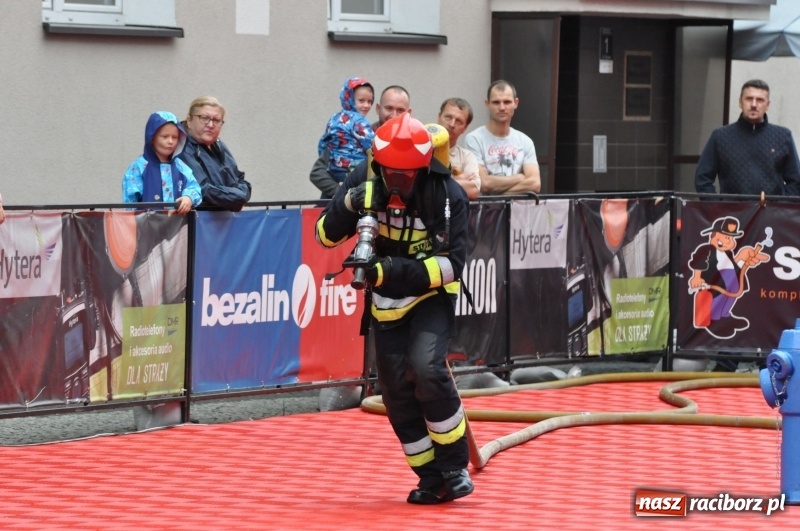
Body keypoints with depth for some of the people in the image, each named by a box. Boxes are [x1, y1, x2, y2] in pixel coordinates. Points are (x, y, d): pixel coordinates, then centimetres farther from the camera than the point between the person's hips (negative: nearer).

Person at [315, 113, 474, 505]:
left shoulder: (447, 194, -21)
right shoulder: (364, 181, -12)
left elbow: (452, 263, -21)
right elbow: (325, 235, -8)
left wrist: (399, 271, -34)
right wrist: (348, 206, -29)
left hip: (432, 296, -4)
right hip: (386, 300, 4)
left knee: (426, 369, -24)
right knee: (397, 391, 0)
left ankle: (454, 464, -8)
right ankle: (431, 478, 14)